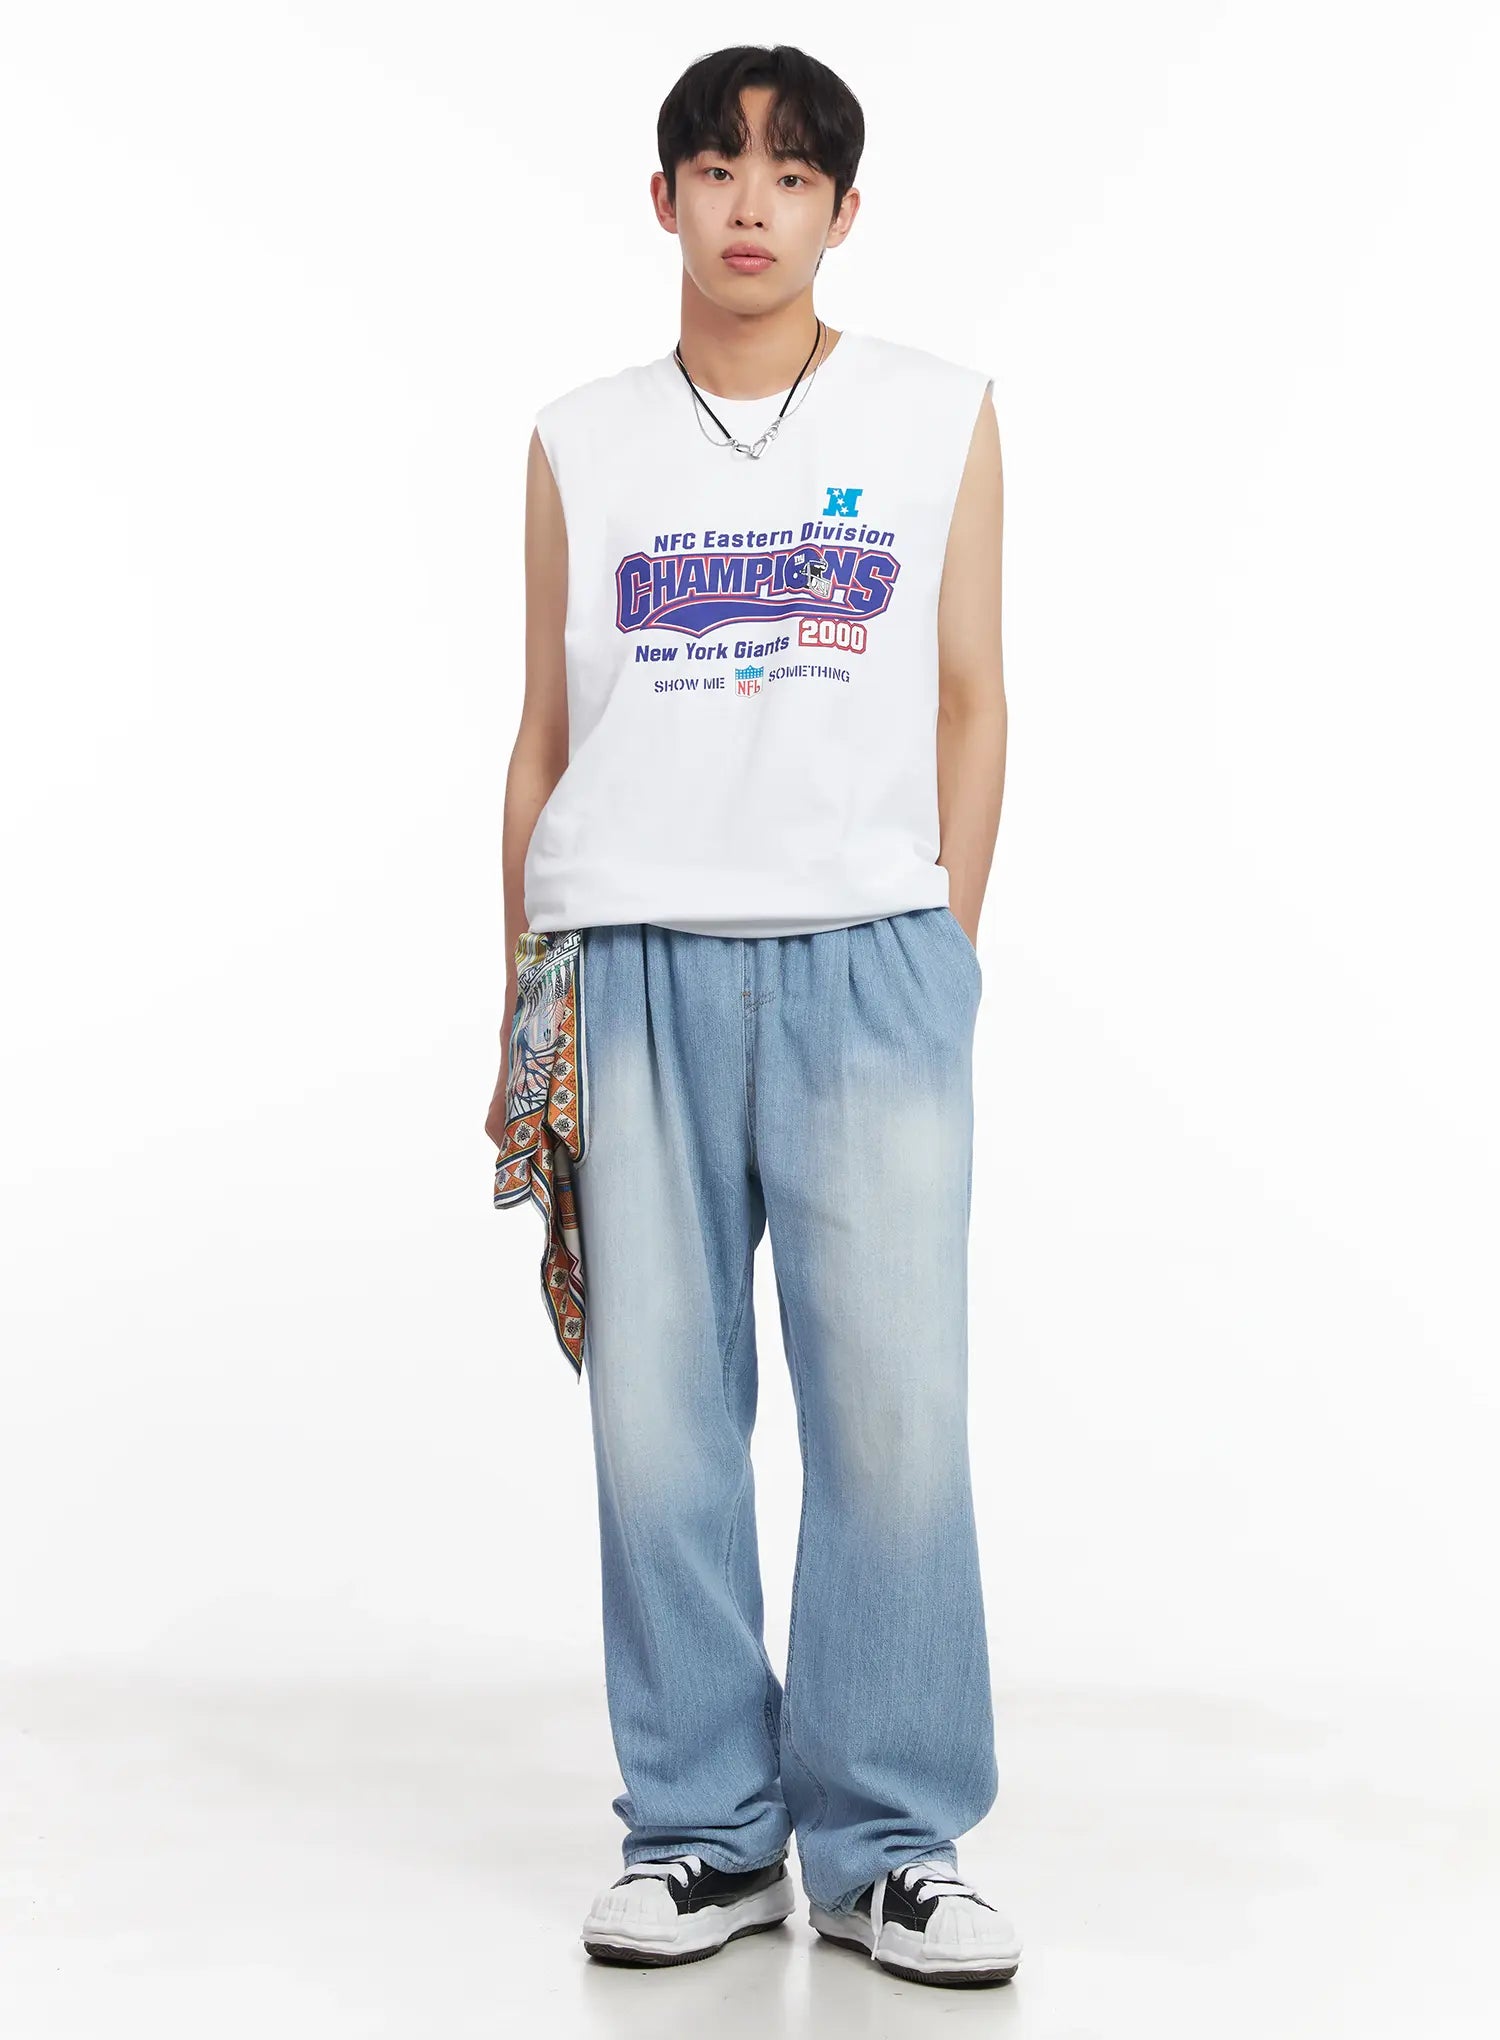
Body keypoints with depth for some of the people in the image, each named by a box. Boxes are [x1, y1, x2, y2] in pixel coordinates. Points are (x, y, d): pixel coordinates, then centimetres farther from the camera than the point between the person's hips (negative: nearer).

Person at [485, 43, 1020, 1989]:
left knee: (895, 1406, -5)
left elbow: (971, 699, 10)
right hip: (630, 961, 1)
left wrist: (947, 955, 1)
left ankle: (891, 1843, 8)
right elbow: (544, 733, 14)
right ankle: (704, 1834, 13)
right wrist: (528, 998, 8)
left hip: (867, 956, -1)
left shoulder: (941, 412, 11)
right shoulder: (581, 443, 13)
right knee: (657, 1412, 1)